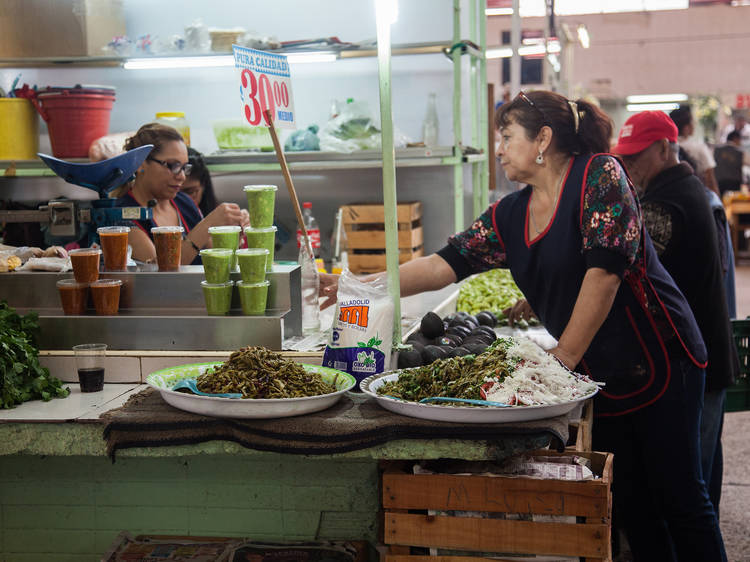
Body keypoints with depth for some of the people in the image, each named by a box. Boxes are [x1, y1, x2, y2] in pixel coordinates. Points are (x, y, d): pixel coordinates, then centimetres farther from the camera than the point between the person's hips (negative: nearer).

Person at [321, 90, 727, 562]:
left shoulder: (599, 174, -12)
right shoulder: (509, 217, 7)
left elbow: (606, 267, -20)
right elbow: (445, 263, 4)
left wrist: (563, 358, -17)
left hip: (659, 359, -6)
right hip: (597, 372, 6)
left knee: (680, 496, 1)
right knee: (628, 500, 10)